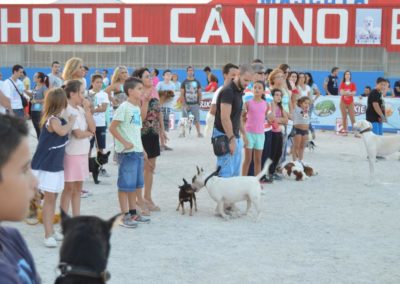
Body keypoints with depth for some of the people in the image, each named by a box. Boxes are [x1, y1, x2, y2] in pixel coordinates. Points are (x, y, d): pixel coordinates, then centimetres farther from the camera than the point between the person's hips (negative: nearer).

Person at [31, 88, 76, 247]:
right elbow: (62, 131, -40)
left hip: (56, 164, 9)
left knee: (53, 198, 14)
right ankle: (48, 235, -3)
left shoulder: (59, 118, 6)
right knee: (49, 198, -7)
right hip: (46, 165, -9)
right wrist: (72, 121, -25)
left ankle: (51, 231, 23)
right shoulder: (52, 119, -22)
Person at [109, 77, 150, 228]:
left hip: (138, 151, 8)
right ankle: (125, 216, 5)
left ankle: (133, 212, 25)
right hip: (127, 152, -8)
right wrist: (125, 143, -18)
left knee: (136, 184, 15)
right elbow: (112, 128, -16)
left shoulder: (137, 108, 12)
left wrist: (142, 149, 17)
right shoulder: (124, 107, -13)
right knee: (126, 185, -1)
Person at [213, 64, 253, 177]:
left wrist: (244, 134, 19)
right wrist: (231, 139, -23)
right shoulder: (228, 91, -17)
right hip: (224, 136, -10)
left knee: (235, 173, 11)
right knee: (226, 173, -9)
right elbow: (225, 118, -22)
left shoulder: (239, 91, 12)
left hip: (235, 136, 10)